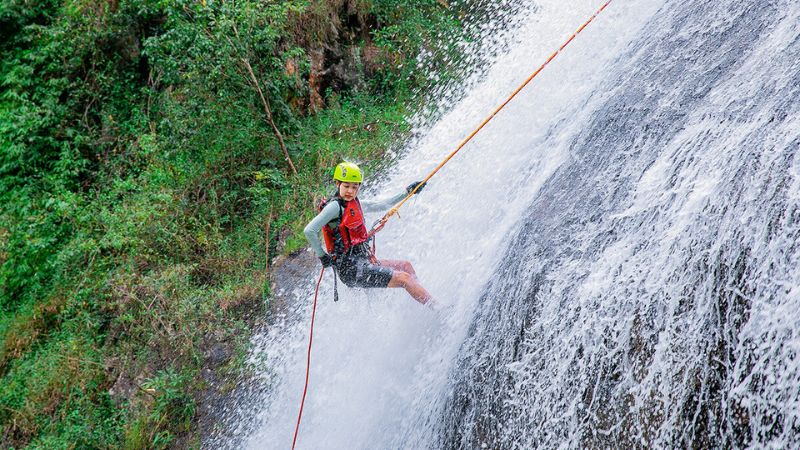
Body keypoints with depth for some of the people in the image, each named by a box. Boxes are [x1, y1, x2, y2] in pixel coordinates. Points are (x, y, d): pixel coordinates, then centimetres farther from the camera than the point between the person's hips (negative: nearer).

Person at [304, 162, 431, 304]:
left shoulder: (355, 203, 12)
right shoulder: (334, 206, -14)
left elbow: (381, 205, 24)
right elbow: (309, 231, -20)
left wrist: (407, 192, 24)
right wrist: (322, 256, -12)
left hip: (363, 261, 10)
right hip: (352, 269, -10)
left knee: (406, 266, 18)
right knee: (404, 278, -11)